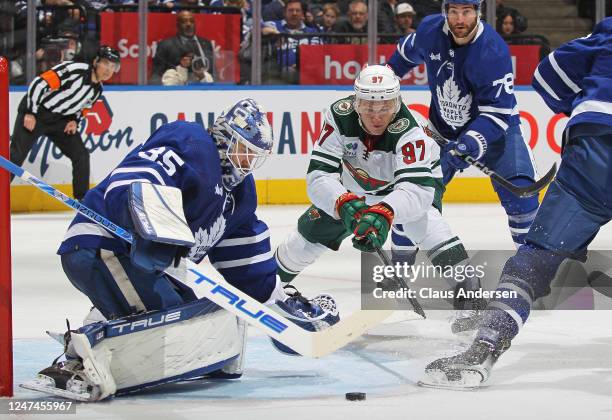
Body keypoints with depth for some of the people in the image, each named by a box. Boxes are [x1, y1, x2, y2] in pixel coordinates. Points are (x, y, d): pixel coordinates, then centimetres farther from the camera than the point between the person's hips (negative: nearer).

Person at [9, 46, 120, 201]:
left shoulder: (97, 89, 3)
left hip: (60, 121, 8)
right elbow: (39, 83, -25)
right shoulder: (74, 70, -23)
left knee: (81, 154, 1)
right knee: (16, 154, -14)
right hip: (35, 113, -7)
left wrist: (75, 121, -1)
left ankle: (83, 199, 12)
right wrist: (30, 113, -23)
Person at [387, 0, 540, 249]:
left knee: (518, 191, -22)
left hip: (495, 128, -4)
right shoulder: (430, 30, -15)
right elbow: (409, 51, 11)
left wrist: (471, 144, -43)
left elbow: (497, 111, -29)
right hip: (443, 127, 4)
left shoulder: (493, 51, -29)